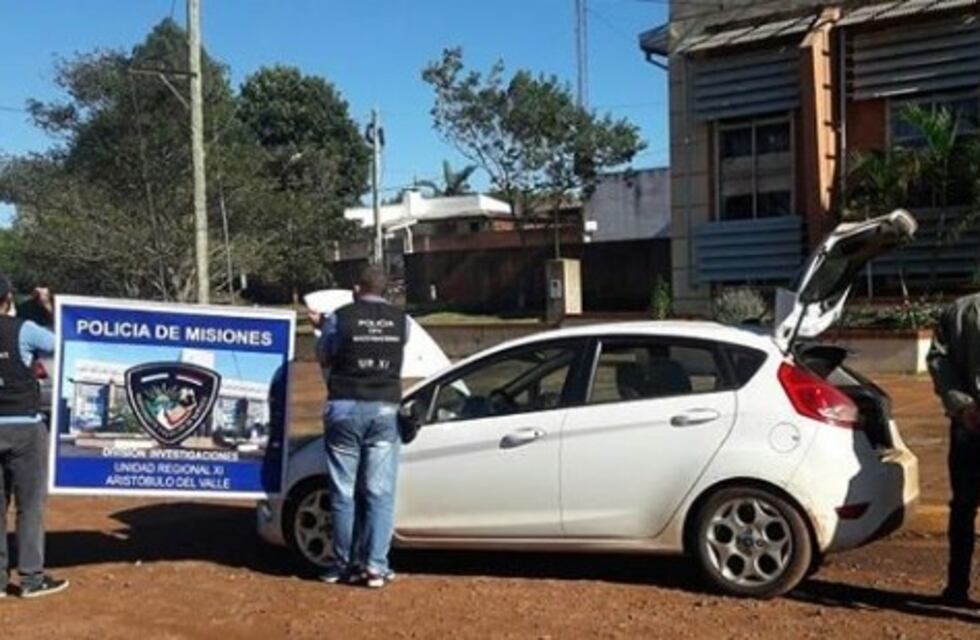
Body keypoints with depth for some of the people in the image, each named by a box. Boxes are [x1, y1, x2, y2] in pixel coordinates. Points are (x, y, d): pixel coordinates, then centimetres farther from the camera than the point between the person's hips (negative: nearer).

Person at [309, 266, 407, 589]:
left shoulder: (340, 318, -4)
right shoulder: (401, 320, 4)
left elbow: (325, 358, 6)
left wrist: (324, 326, 26)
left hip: (345, 408, -1)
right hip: (385, 409, 2)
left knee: (344, 492, 7)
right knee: (379, 493, 3)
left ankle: (345, 565, 13)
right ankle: (375, 567, 2)